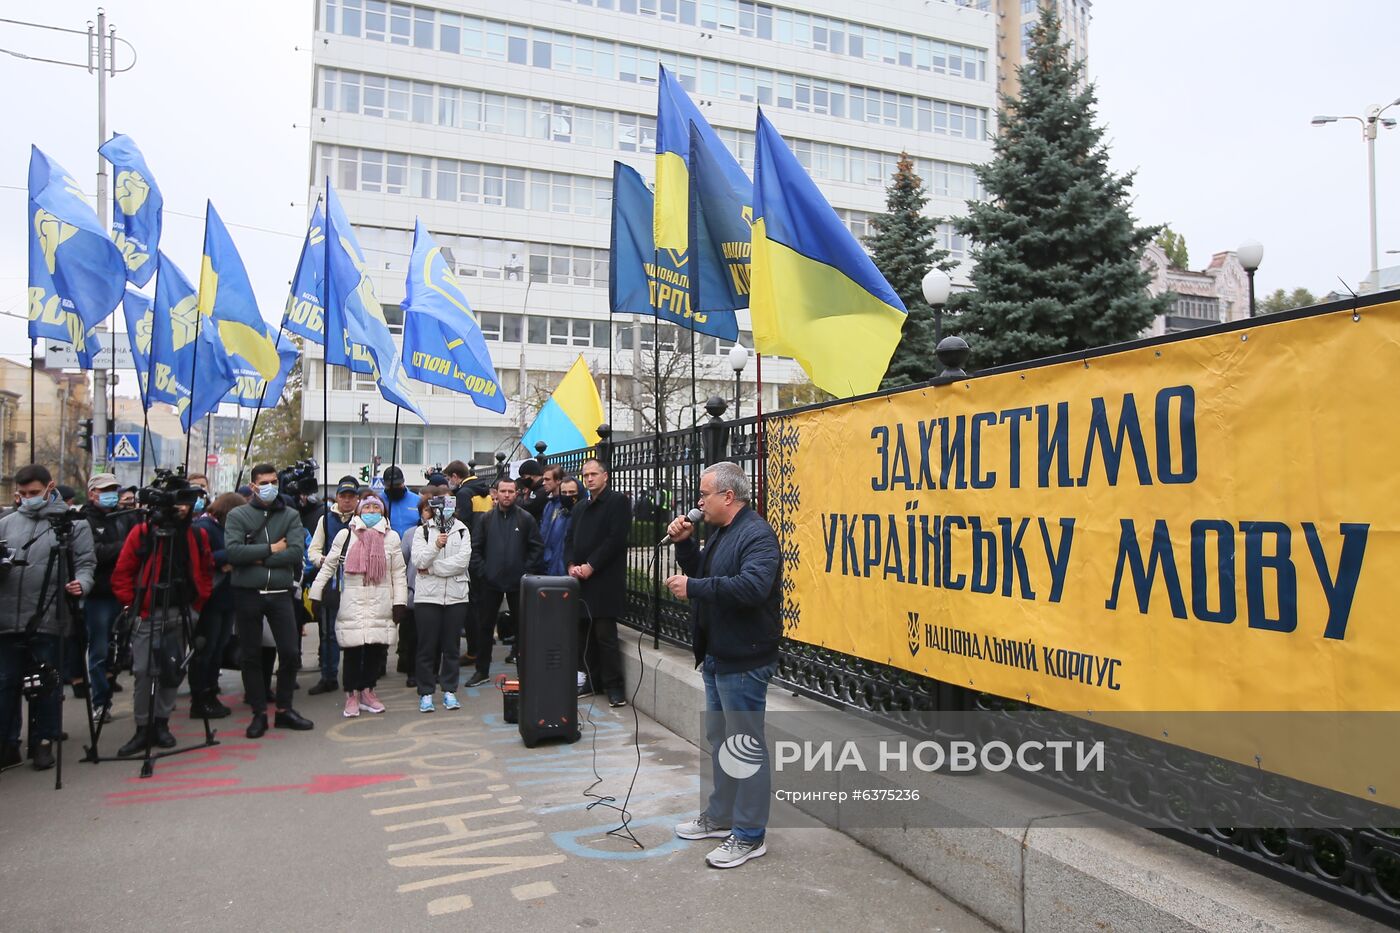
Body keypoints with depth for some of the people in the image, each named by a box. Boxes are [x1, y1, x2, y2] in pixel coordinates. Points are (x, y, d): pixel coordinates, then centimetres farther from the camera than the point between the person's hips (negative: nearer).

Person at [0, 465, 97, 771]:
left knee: (47, 686, 7)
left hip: (48, 620, -3)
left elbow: (86, 562, 0)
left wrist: (81, 583, -19)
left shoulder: (72, 523, 2)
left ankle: (43, 743, 20)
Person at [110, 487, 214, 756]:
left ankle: (161, 723, 20)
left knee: (172, 670, 8)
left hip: (181, 614, 4)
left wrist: (197, 603, 8)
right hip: (147, 613, -3)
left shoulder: (197, 535, 6)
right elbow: (121, 574, -1)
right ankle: (143, 728, 6)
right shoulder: (142, 532, -4)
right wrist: (132, 603, -6)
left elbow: (206, 573, 15)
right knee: (144, 670, -6)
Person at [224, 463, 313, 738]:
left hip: (280, 594, 1)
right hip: (247, 594, -1)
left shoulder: (291, 516, 6)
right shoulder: (237, 515, 3)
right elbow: (232, 552, -13)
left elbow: (295, 552, -8)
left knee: (290, 652, 1)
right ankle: (259, 713, 19)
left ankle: (284, 709, 18)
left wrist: (258, 559, -12)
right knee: (250, 656, 6)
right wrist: (271, 549, -11)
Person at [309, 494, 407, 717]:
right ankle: (352, 695, 13)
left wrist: (399, 602, 2)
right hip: (352, 603, -1)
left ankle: (367, 691, 19)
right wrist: (316, 594, 5)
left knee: (377, 649, 2)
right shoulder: (345, 535, 5)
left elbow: (399, 573, 8)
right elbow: (328, 566, 9)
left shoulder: (392, 537, 8)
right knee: (352, 650, 0)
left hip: (381, 605, 1)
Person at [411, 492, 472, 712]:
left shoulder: (462, 530, 7)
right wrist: (436, 545, -22)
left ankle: (449, 690, 16)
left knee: (452, 645, 6)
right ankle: (426, 692, 12)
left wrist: (431, 568, -9)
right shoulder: (422, 531, 6)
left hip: (456, 596, 1)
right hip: (427, 595, -1)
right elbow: (418, 561, -7)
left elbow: (463, 561, -6)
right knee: (427, 646, 3)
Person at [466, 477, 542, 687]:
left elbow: (537, 548, -3)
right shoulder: (487, 519, 4)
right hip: (491, 582, 2)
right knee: (484, 626, 9)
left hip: (518, 582, -2)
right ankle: (482, 671, 21)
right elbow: (476, 548, 6)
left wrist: (526, 572, -9)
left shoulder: (526, 518, -2)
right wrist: (482, 570, -4)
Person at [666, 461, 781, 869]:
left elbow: (753, 586, -33)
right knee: (720, 742, 21)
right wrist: (684, 543, 4)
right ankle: (720, 816, 36)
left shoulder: (756, 534, -19)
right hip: (717, 656, 10)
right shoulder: (721, 533, 13)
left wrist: (694, 587, -30)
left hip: (744, 661, -10)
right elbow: (702, 575, 19)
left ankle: (749, 835, 13)